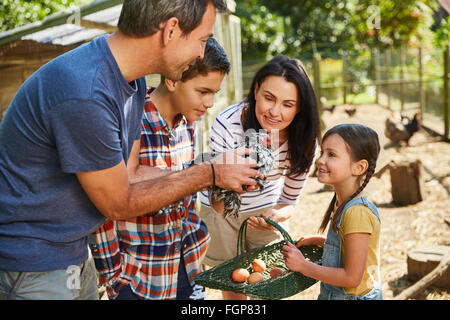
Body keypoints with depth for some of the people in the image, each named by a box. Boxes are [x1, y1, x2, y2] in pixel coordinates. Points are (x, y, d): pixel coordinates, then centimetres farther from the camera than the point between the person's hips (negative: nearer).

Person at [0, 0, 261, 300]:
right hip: (30, 266, -8)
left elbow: (129, 173, 4)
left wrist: (220, 171, 0)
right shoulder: (84, 93, -31)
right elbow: (119, 205, -19)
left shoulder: (133, 80, 0)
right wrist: (209, 174, -11)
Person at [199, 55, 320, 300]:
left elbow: (289, 201, -5)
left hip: (268, 209, 3)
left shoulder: (303, 141, -20)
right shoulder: (226, 125, -31)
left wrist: (277, 215, -28)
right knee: (234, 291, 8)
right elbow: (217, 205, -31)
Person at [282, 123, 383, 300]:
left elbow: (353, 277, -25)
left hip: (354, 295, -8)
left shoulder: (357, 213, -26)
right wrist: (316, 240, 4)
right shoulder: (342, 203, 0)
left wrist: (303, 266, -19)